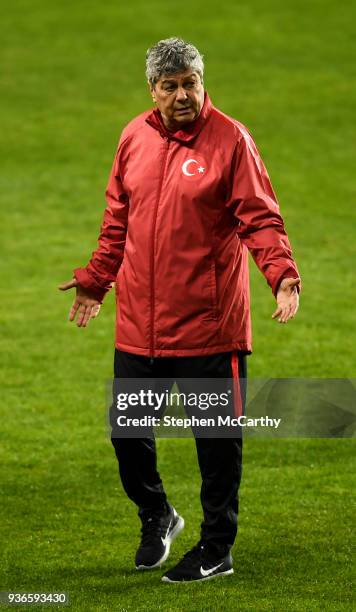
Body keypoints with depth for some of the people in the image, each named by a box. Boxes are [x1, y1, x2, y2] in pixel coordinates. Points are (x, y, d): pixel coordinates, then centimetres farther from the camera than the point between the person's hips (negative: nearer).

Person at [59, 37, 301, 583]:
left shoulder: (230, 139, -6)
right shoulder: (135, 138, 8)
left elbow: (260, 218, -10)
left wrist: (282, 273, -25)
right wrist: (95, 280, 19)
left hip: (208, 327, -5)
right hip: (139, 326, 5)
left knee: (217, 438, 3)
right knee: (126, 430, 10)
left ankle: (217, 549, 16)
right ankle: (156, 517, 35)